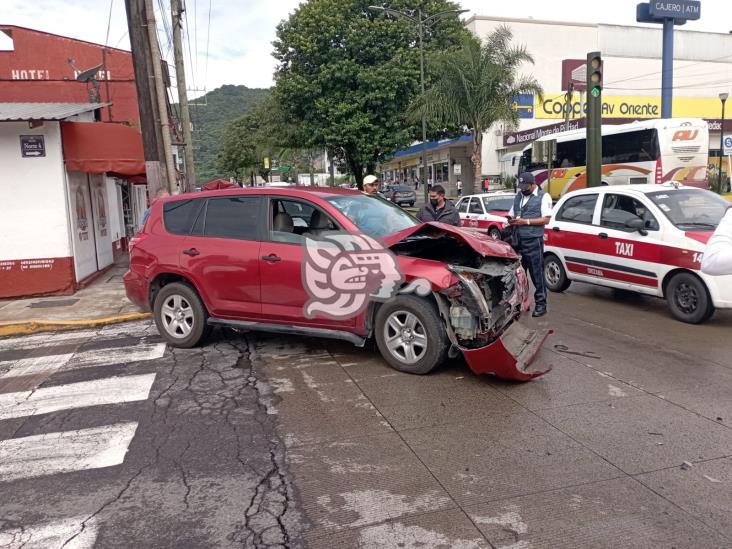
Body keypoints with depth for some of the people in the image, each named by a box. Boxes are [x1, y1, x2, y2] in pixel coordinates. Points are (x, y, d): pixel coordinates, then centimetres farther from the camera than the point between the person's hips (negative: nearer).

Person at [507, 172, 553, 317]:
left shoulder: (543, 197, 0)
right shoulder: (518, 196, 17)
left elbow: (546, 219, -8)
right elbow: (511, 214, 23)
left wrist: (525, 221, -15)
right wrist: (511, 220, -2)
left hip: (533, 241, -6)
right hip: (517, 240, 6)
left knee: (537, 273, -2)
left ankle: (541, 304, 5)